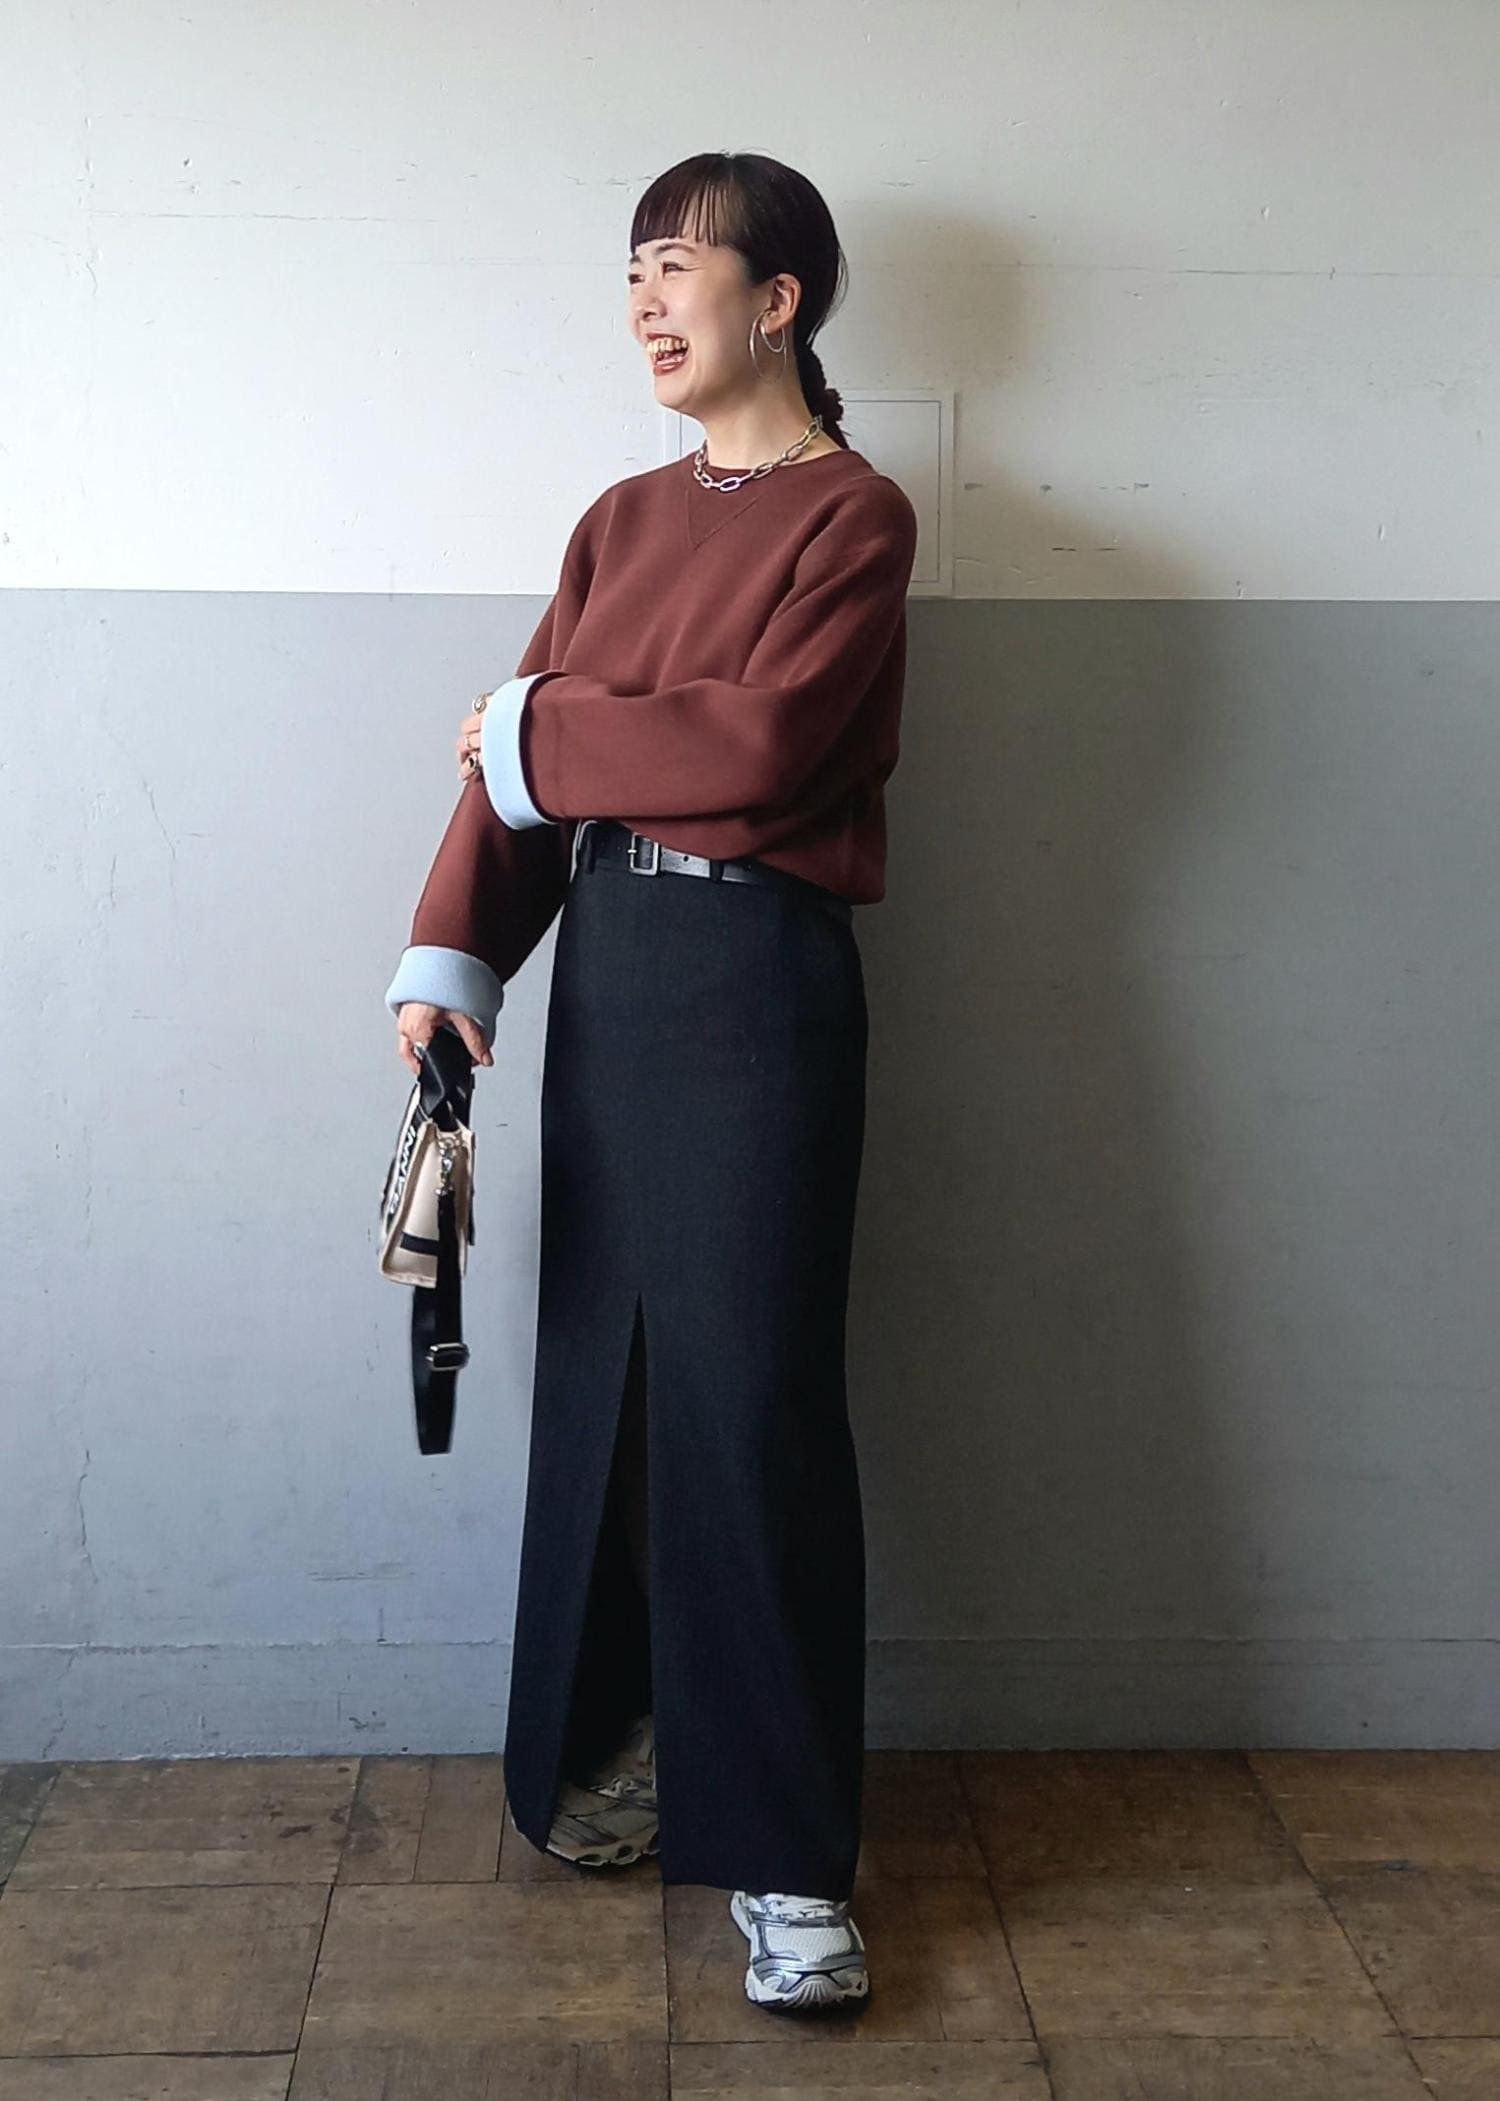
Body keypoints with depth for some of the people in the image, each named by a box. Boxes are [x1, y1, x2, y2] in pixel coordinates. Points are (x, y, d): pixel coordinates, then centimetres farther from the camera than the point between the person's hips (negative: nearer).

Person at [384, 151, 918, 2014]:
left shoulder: (853, 514, -3)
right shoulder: (624, 519, 15)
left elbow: (755, 746, -17)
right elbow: (515, 756, 8)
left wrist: (537, 735, -5)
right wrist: (450, 955, -5)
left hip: (759, 973, -6)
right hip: (604, 960, 6)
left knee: (749, 1393, -5)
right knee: (601, 1366, 10)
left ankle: (786, 1855, 5)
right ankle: (627, 1743, 27)